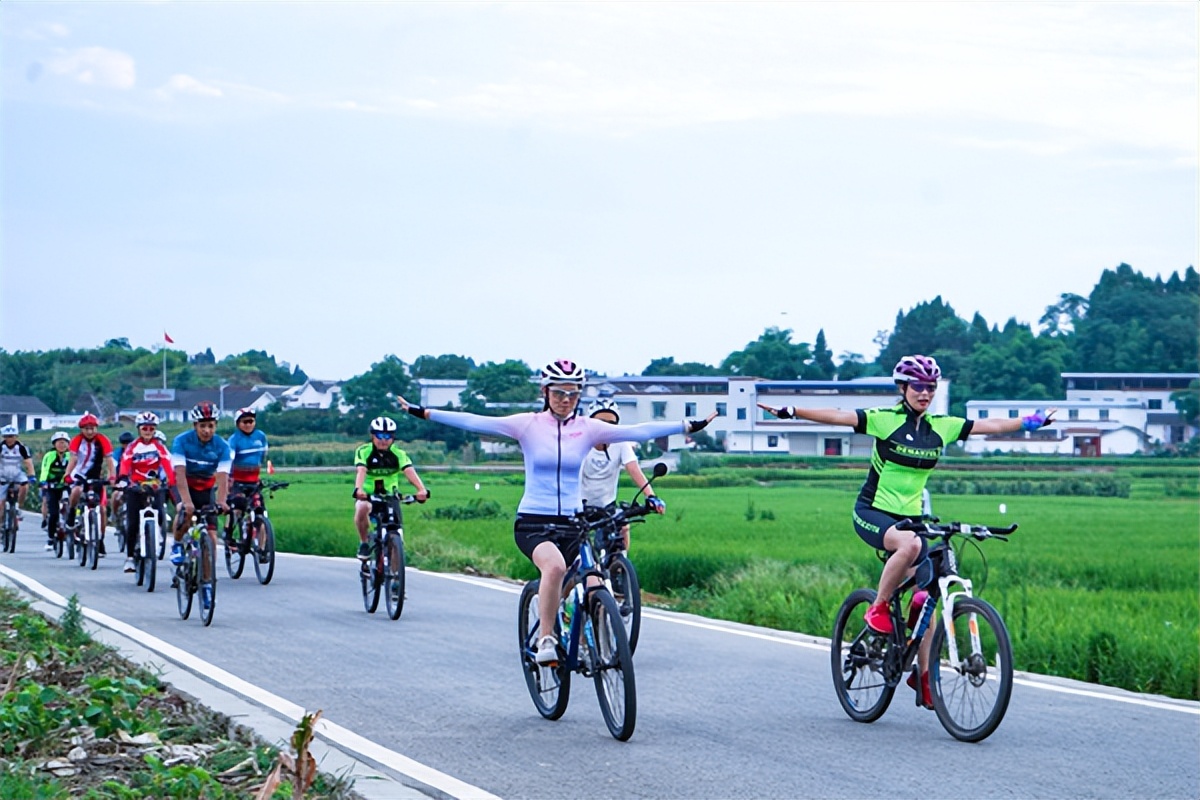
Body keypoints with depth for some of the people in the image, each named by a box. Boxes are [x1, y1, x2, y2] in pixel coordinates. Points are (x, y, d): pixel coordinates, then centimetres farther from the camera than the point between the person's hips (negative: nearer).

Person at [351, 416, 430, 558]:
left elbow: (409, 471, -27)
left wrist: (421, 489, -47)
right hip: (368, 495, -2)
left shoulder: (398, 454, -11)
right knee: (362, 508, -36)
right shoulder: (364, 452, -14)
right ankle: (364, 544, -16)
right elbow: (361, 471, -31)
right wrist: (358, 489, -52)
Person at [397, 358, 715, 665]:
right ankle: (545, 638, -17)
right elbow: (474, 422, -7)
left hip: (573, 523, 3)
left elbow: (637, 431, -3)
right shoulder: (528, 424, 0)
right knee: (555, 565, -34)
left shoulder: (587, 428, 5)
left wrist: (688, 427, -11)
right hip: (533, 522, -3)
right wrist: (424, 413, -14)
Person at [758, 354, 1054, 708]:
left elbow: (988, 426, 4)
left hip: (910, 516, 5)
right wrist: (791, 412, -28)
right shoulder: (885, 420, -10)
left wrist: (1031, 421, -2)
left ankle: (922, 674, 13)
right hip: (872, 512, -5)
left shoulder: (941, 427, 3)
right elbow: (837, 417, -18)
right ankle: (878, 607, -16)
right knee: (910, 544, -37)